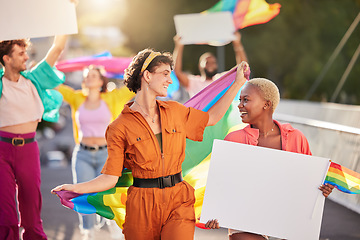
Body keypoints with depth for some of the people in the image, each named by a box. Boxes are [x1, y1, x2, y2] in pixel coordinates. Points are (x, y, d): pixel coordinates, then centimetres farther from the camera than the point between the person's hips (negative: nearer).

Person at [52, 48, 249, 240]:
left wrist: (238, 83, 22)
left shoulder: (174, 111, 9)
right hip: (142, 206, -2)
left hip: (178, 202, 3)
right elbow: (110, 177, -4)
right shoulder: (121, 127, -4)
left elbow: (211, 117, 24)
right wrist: (74, 188, -19)